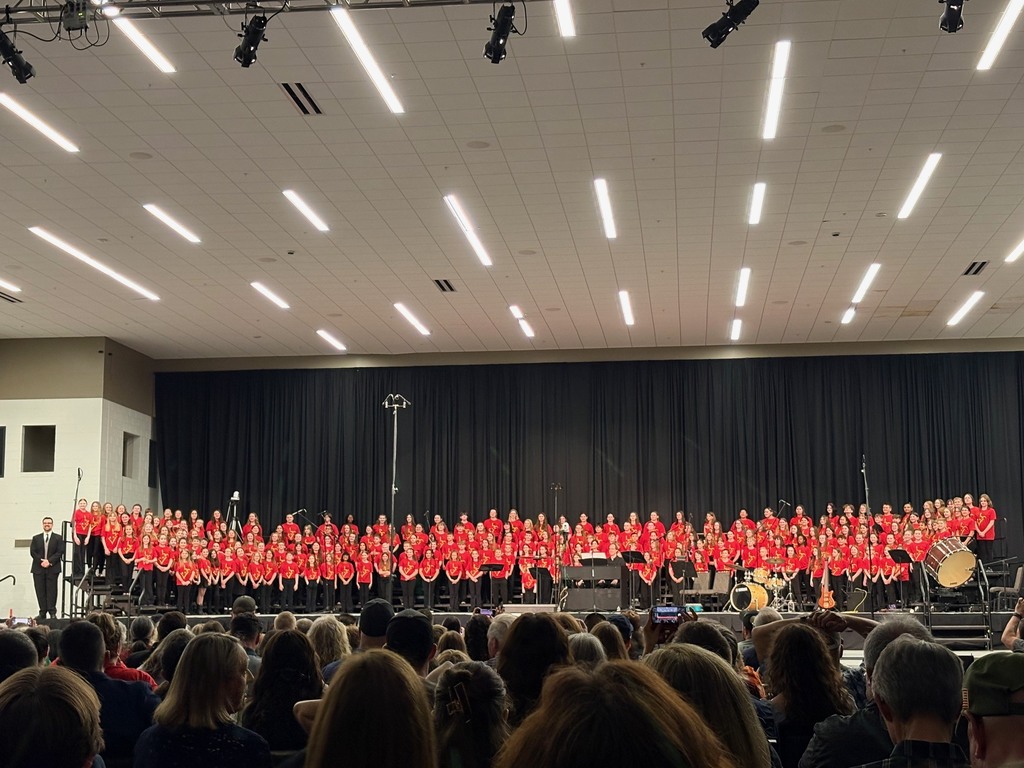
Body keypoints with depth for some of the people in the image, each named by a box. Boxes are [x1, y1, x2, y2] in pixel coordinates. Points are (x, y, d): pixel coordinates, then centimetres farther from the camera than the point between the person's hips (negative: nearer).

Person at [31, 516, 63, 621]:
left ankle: (52, 612, -4)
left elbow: (60, 552, -2)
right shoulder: (36, 538, 15)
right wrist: (41, 561, -10)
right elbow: (32, 552, 5)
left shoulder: (58, 538, 8)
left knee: (51, 590, -4)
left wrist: (49, 561, -13)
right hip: (38, 568, 2)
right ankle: (42, 613, 3)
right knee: (40, 591, 1)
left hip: (52, 568, -2)